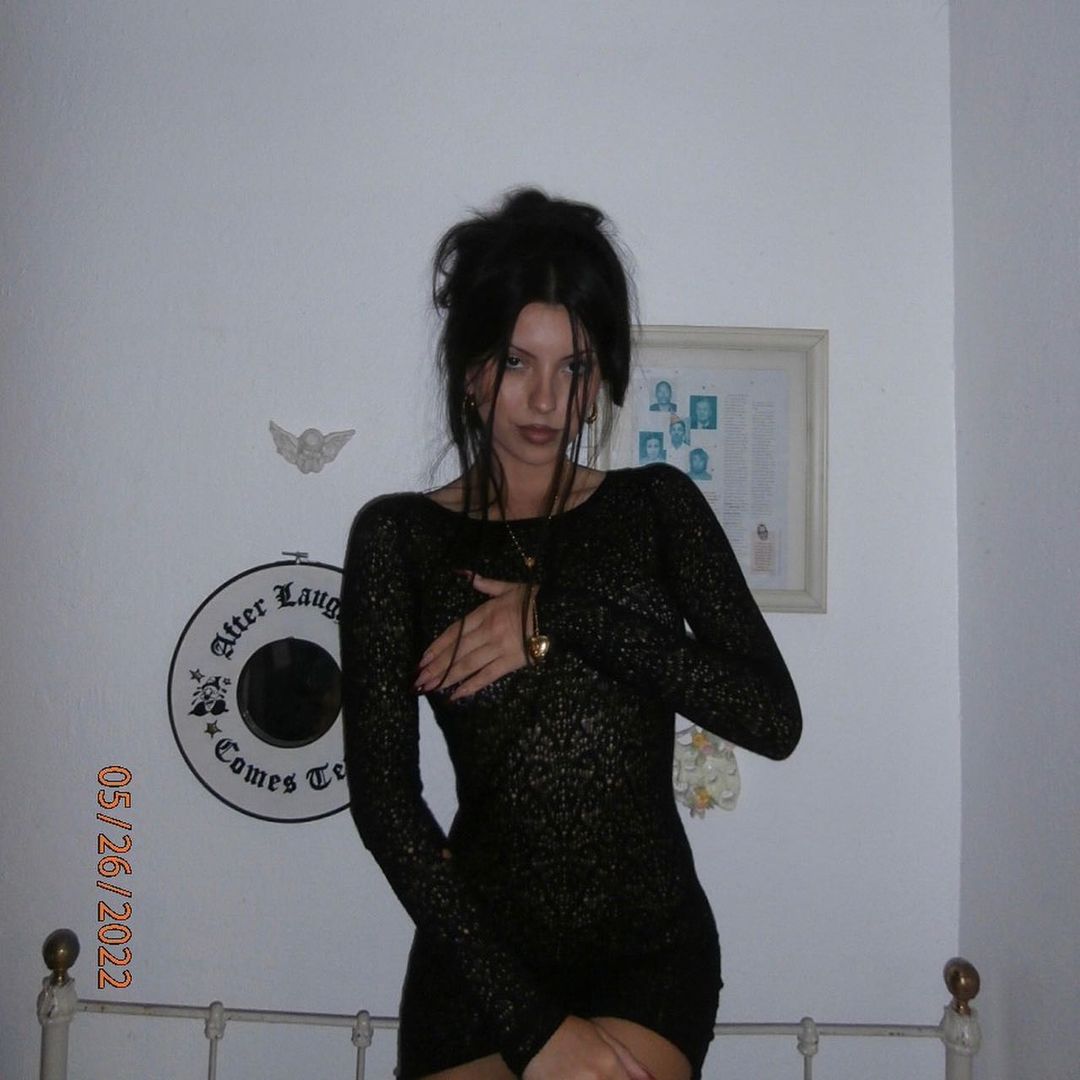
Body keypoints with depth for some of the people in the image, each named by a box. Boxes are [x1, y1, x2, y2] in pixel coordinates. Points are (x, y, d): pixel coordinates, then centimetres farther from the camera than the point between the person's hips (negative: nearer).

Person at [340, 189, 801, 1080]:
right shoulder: (401, 537, -2)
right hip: (475, 954, 0)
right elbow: (383, 797, -10)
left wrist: (567, 617, -16)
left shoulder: (658, 507, 3)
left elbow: (774, 719, -7)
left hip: (652, 949, 0)